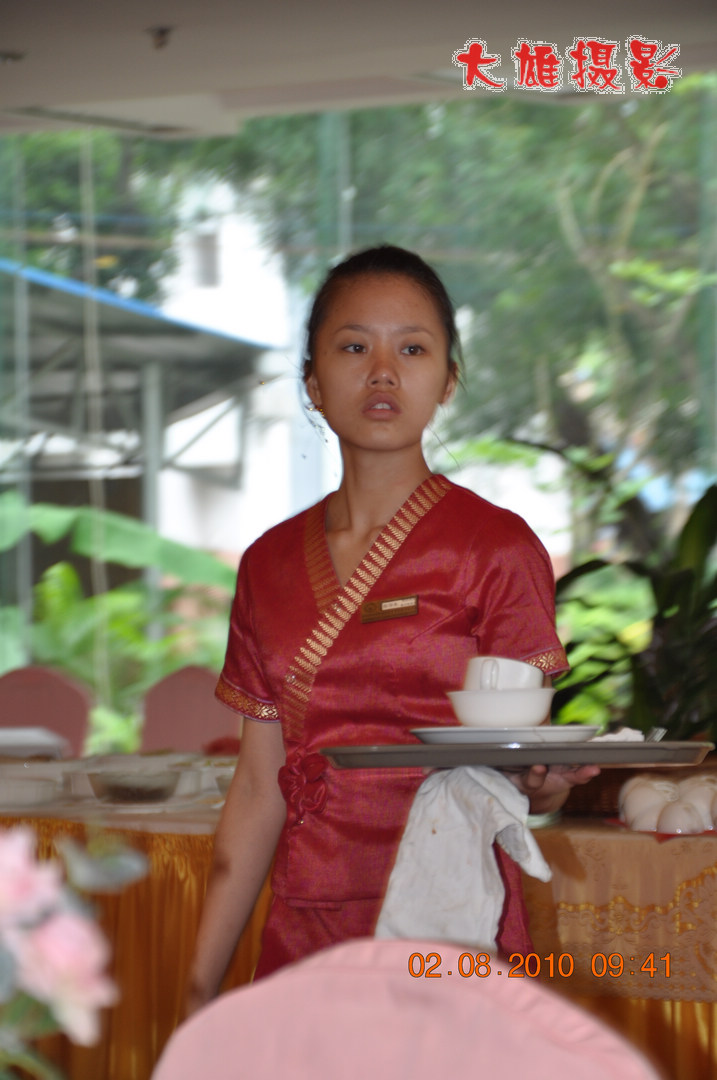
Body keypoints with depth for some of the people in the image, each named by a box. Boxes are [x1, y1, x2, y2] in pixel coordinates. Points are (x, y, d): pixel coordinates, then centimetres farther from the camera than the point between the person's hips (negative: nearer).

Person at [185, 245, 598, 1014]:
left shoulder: (496, 548, -2)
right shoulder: (272, 565, 10)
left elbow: (529, 768, -4)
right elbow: (259, 793, 11)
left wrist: (540, 782, -28)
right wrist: (201, 990, 7)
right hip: (305, 935, 3)